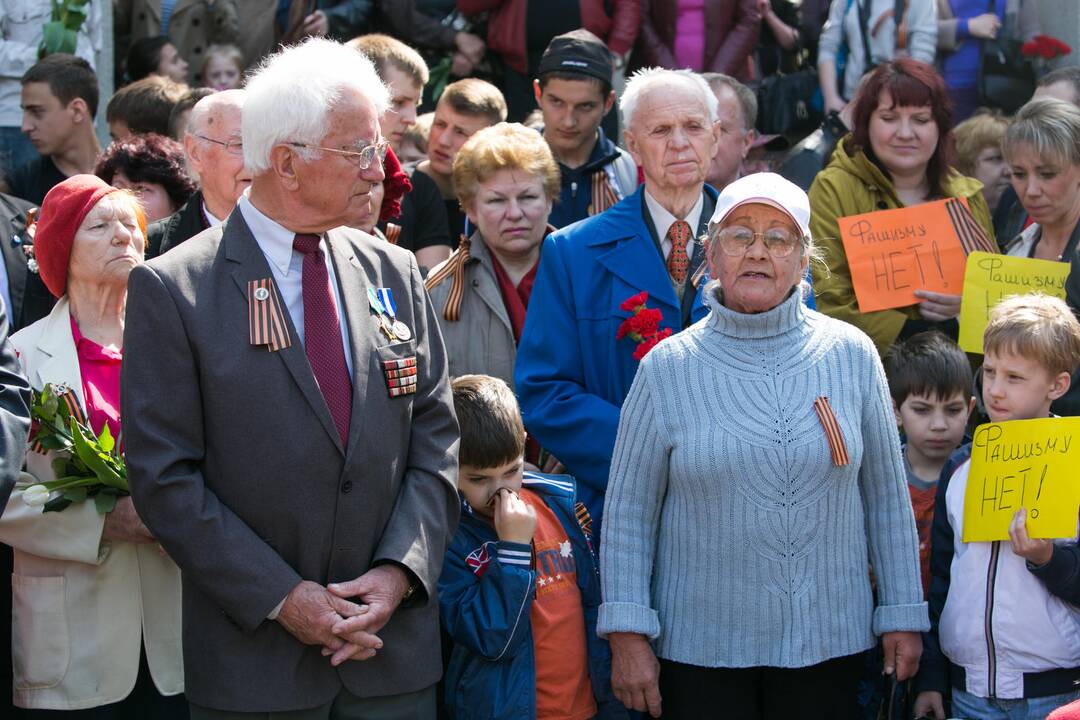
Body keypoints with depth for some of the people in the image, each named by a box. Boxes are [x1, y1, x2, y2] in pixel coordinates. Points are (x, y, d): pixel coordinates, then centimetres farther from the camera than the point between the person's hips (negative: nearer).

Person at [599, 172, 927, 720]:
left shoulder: (851, 355, 3)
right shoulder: (667, 368, -1)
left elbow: (887, 496, 8)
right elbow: (628, 514, 0)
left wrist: (902, 614, 7)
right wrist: (628, 635, -5)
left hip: (828, 647, 1)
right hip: (699, 649, -1)